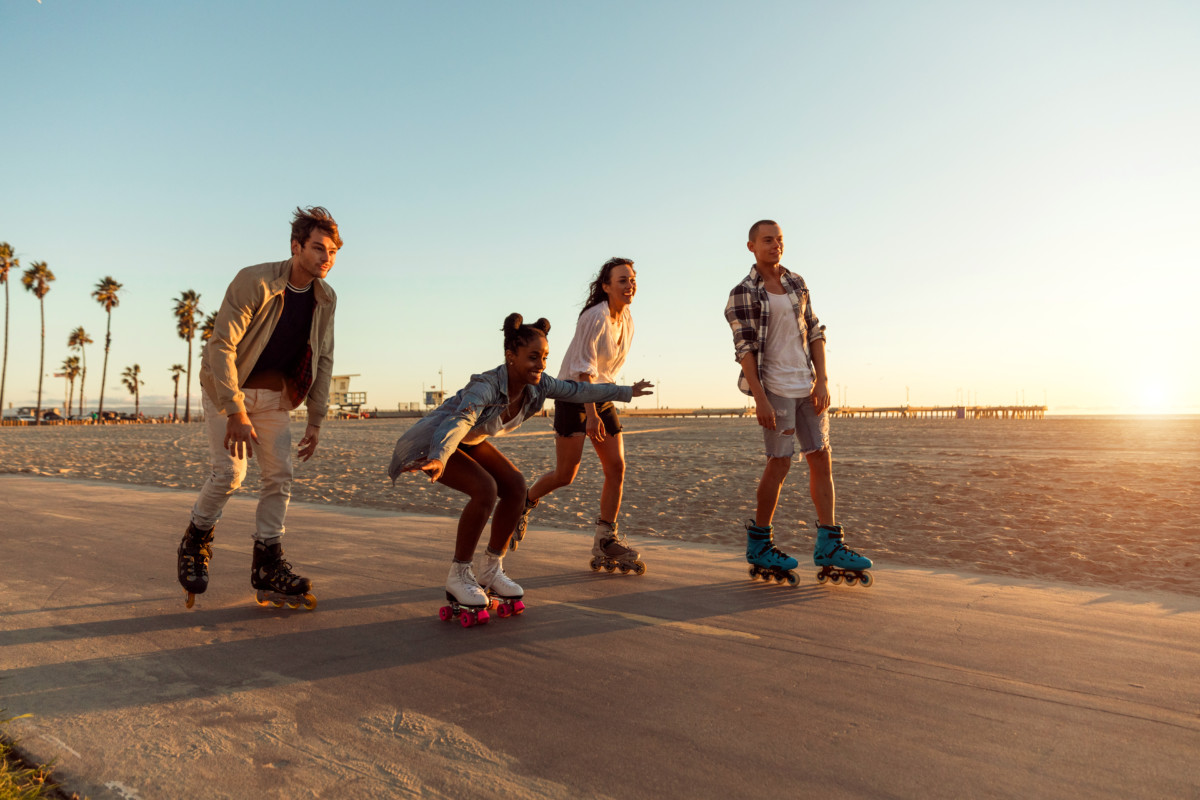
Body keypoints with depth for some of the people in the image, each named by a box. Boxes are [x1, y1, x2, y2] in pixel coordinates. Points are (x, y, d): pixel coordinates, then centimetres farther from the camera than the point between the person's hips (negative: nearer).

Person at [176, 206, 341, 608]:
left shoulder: (325, 298, -5)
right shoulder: (253, 282, -23)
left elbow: (323, 359, 2)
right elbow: (222, 345, -25)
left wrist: (316, 420, -1)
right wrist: (235, 413, -30)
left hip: (273, 396, 5)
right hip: (227, 389, -5)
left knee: (280, 476, -2)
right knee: (230, 472, -14)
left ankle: (268, 567, 6)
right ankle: (195, 541, 13)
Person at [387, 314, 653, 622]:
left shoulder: (538, 385, -15)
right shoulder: (486, 386, -36)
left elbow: (579, 391, -1)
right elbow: (457, 422, -53)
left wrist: (626, 392, 9)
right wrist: (438, 459, -72)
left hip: (469, 441, 8)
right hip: (433, 443, -7)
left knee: (515, 486, -9)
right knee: (484, 489, -27)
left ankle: (491, 570, 6)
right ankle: (458, 576, -10)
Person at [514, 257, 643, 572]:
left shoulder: (627, 319, 6)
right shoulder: (595, 317, -19)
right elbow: (583, 368, -23)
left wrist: (602, 407, 18)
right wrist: (591, 414, -29)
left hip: (602, 396, 8)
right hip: (573, 395, -7)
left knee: (616, 468, -3)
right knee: (565, 474, -6)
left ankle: (605, 544, 4)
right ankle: (524, 505, 24)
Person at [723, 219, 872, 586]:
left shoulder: (796, 283, 13)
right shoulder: (742, 293, -4)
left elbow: (815, 332, 12)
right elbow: (744, 348, -11)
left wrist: (822, 380, 1)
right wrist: (760, 398, -18)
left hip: (807, 385, 6)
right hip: (774, 386, -6)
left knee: (822, 459, 3)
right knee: (779, 463, -5)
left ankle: (829, 547, 10)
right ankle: (759, 545, 10)